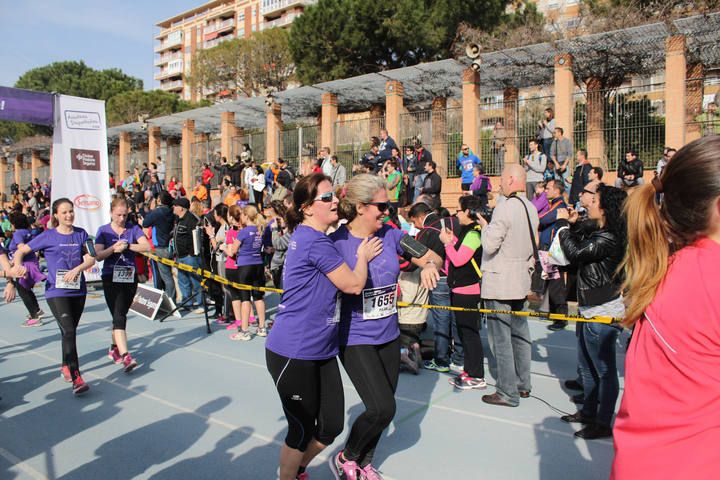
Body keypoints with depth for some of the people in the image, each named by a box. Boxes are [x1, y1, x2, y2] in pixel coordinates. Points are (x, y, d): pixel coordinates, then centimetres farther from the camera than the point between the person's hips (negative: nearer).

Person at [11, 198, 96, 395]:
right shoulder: (48, 236, -3)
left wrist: (77, 269, -17)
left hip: (78, 290, 4)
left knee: (70, 331, 16)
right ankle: (76, 378, -14)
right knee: (69, 331, -15)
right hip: (56, 292, -3)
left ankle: (66, 366, 38)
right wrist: (18, 265, -18)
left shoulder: (81, 234, 5)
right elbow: (21, 251, 2)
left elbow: (90, 259, 1)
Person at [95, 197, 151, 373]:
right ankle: (125, 356, -19)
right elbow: (98, 256, -6)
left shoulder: (133, 228, 4)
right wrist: (113, 248, -22)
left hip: (130, 277, 2)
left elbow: (146, 246, -9)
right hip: (111, 278, -2)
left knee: (120, 315, 14)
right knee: (119, 316, -12)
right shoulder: (103, 231, 2)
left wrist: (127, 246, -20)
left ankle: (114, 348, 33)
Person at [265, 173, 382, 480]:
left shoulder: (309, 237, 11)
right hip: (293, 354, -9)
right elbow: (354, 284, -15)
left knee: (331, 426, 15)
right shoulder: (315, 242, -20)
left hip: (321, 351, 9)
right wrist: (363, 256, 1)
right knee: (302, 429, 7)